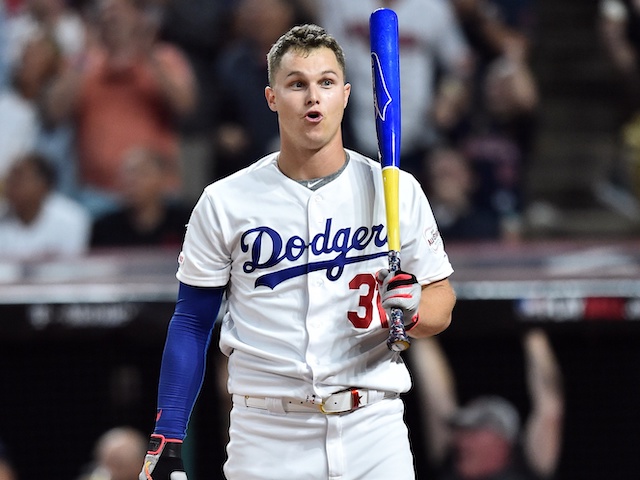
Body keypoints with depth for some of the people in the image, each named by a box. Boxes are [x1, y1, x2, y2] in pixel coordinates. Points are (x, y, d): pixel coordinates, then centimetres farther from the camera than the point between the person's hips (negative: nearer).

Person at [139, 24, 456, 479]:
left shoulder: (398, 191, 4)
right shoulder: (224, 202, 2)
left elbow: (441, 297, 10)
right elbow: (193, 322, 5)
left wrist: (409, 314, -13)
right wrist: (166, 440, -1)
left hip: (373, 432, 1)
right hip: (266, 438, -1)